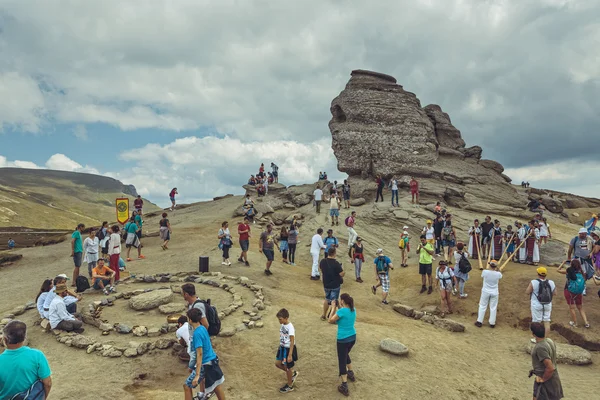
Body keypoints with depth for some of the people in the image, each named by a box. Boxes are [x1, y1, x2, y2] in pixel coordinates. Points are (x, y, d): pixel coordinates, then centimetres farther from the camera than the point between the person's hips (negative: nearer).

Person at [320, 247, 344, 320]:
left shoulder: (323, 261, -8)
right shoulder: (336, 263, -25)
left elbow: (320, 268, 12)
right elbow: (342, 274, -22)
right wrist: (343, 271, -1)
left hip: (326, 284, 6)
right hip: (335, 285, -6)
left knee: (327, 299, 23)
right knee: (333, 301, 7)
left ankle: (324, 315, 33)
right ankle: (330, 316, 11)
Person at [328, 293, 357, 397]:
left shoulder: (341, 311, -23)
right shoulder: (353, 310, -1)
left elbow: (330, 321, -11)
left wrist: (334, 308, -5)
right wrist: (339, 308, 7)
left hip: (343, 340, -7)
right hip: (353, 337, 7)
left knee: (342, 361, 4)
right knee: (345, 355, 32)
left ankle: (344, 387, 6)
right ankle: (351, 374, 46)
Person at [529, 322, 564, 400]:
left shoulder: (540, 347, -30)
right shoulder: (549, 340, -1)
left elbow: (550, 368, -30)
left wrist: (543, 379, -15)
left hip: (546, 380, -9)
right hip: (553, 378, 9)